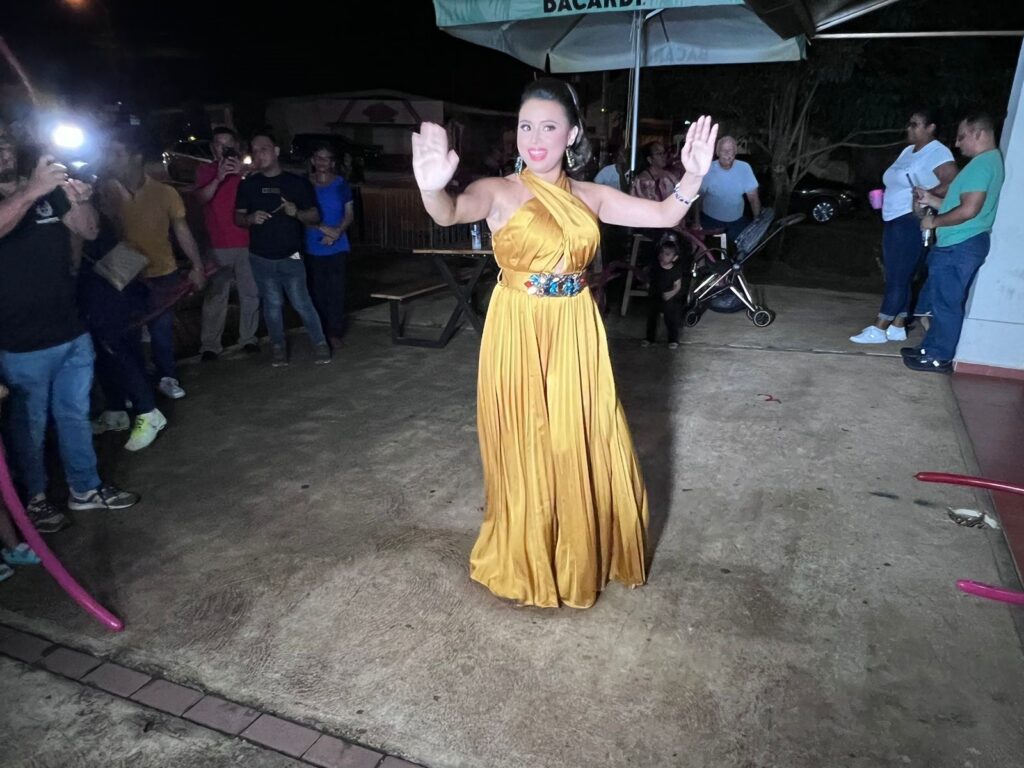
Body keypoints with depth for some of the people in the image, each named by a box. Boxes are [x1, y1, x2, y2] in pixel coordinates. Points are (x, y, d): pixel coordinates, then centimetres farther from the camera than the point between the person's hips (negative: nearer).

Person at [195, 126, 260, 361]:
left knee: (250, 294, 5)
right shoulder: (205, 170, 5)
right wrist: (219, 177, -26)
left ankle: (248, 338, 16)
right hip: (218, 246, -2)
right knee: (215, 297, -3)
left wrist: (243, 174, -16)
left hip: (247, 243, 2)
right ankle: (210, 344, 0)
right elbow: (201, 198, -11)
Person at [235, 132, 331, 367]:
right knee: (272, 304, 9)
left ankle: (320, 343, 13)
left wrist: (297, 212, -19)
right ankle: (278, 346, 22)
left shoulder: (297, 182, 0)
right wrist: (251, 218, -14)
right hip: (261, 257, 2)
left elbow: (315, 217, 2)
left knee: (301, 302, -1)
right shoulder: (248, 184, 5)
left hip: (290, 256, -2)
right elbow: (238, 218, 9)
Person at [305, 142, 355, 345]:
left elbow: (349, 214, 5)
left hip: (338, 248, 0)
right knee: (317, 291, 2)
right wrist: (324, 229, -13)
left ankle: (335, 333, 7)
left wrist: (337, 232, -12)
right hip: (313, 248, 0)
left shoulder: (341, 184, 4)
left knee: (336, 290, -1)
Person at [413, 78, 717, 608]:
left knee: (585, 449, 12)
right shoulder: (499, 192, -7)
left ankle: (584, 555, 36)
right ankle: (526, 564, 31)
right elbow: (450, 214, -27)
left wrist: (693, 175, -19)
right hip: (519, 337, -4)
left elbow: (664, 216, 0)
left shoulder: (589, 196, 6)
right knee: (526, 452, 8)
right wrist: (432, 188, -50)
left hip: (576, 337, 4)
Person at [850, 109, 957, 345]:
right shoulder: (908, 150, 18)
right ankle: (897, 327, 17)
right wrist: (883, 198, 10)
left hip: (912, 223, -9)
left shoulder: (937, 153, -10)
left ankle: (879, 329, -3)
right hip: (893, 221, 9)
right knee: (898, 278, 11)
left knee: (898, 278, -6)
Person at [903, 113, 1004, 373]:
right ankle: (931, 348, 25)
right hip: (958, 245, 11)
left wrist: (934, 221, -12)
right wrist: (931, 200, 14)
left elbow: (969, 210, -24)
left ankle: (940, 357, 4)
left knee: (946, 301, -4)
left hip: (960, 247, -11)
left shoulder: (982, 163, -16)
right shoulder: (986, 162, 18)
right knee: (940, 298, 16)